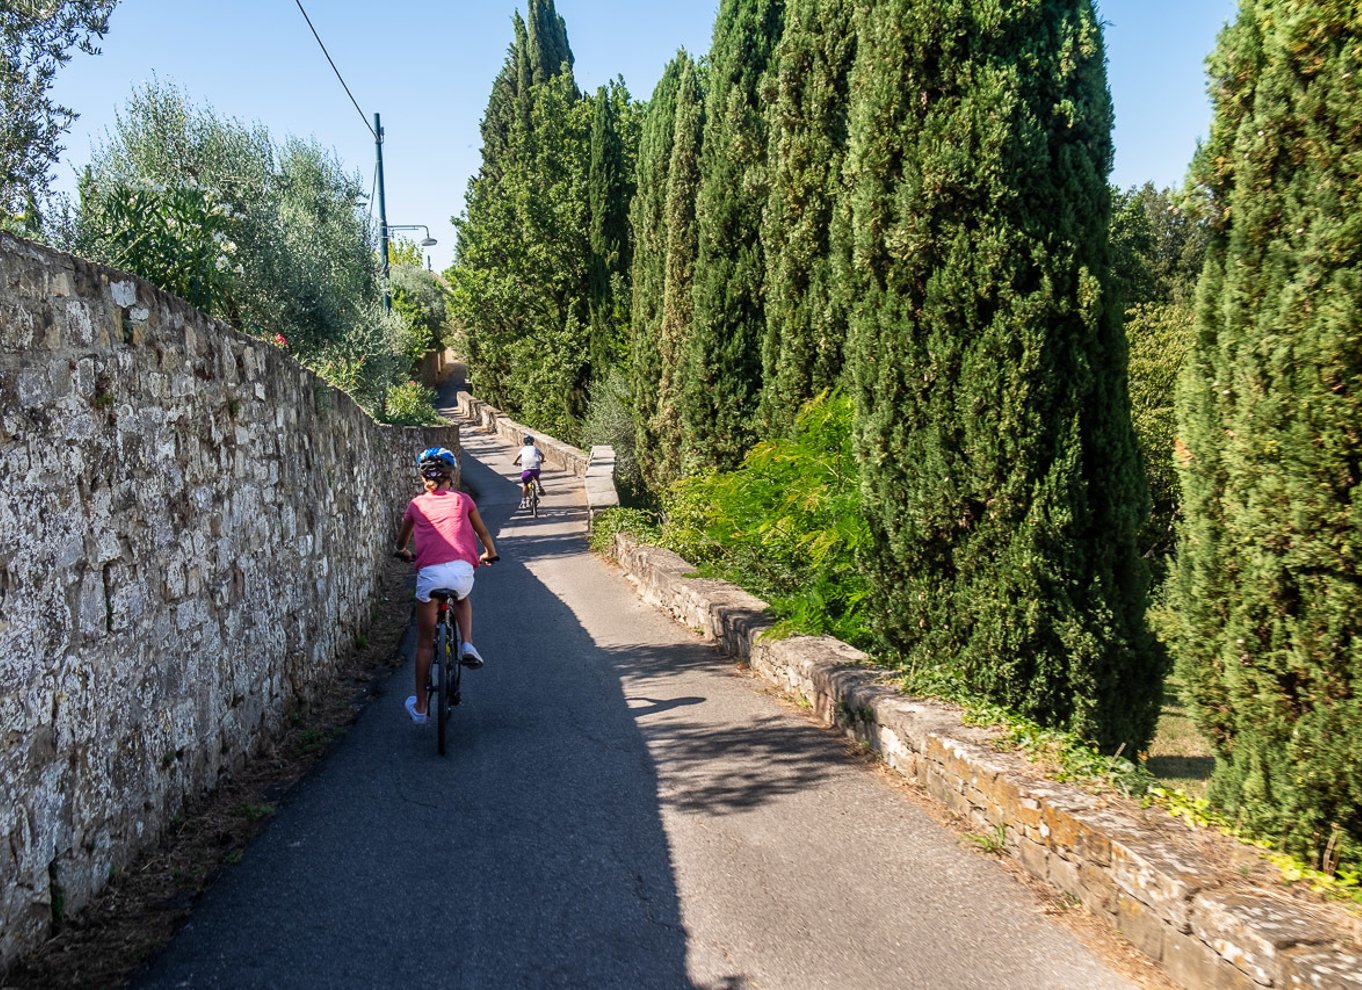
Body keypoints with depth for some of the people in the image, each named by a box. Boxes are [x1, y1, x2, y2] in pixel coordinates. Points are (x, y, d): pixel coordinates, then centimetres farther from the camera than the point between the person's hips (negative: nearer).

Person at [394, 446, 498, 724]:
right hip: (462, 569, 0)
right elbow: (482, 532, 26)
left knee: (425, 642, 13)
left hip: (429, 573, 0)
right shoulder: (461, 500, 14)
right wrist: (489, 553, 46)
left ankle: (420, 706, 19)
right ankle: (468, 645, 13)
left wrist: (403, 553, 54)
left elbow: (401, 541, 31)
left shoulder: (416, 505, 16)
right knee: (462, 600, 37)